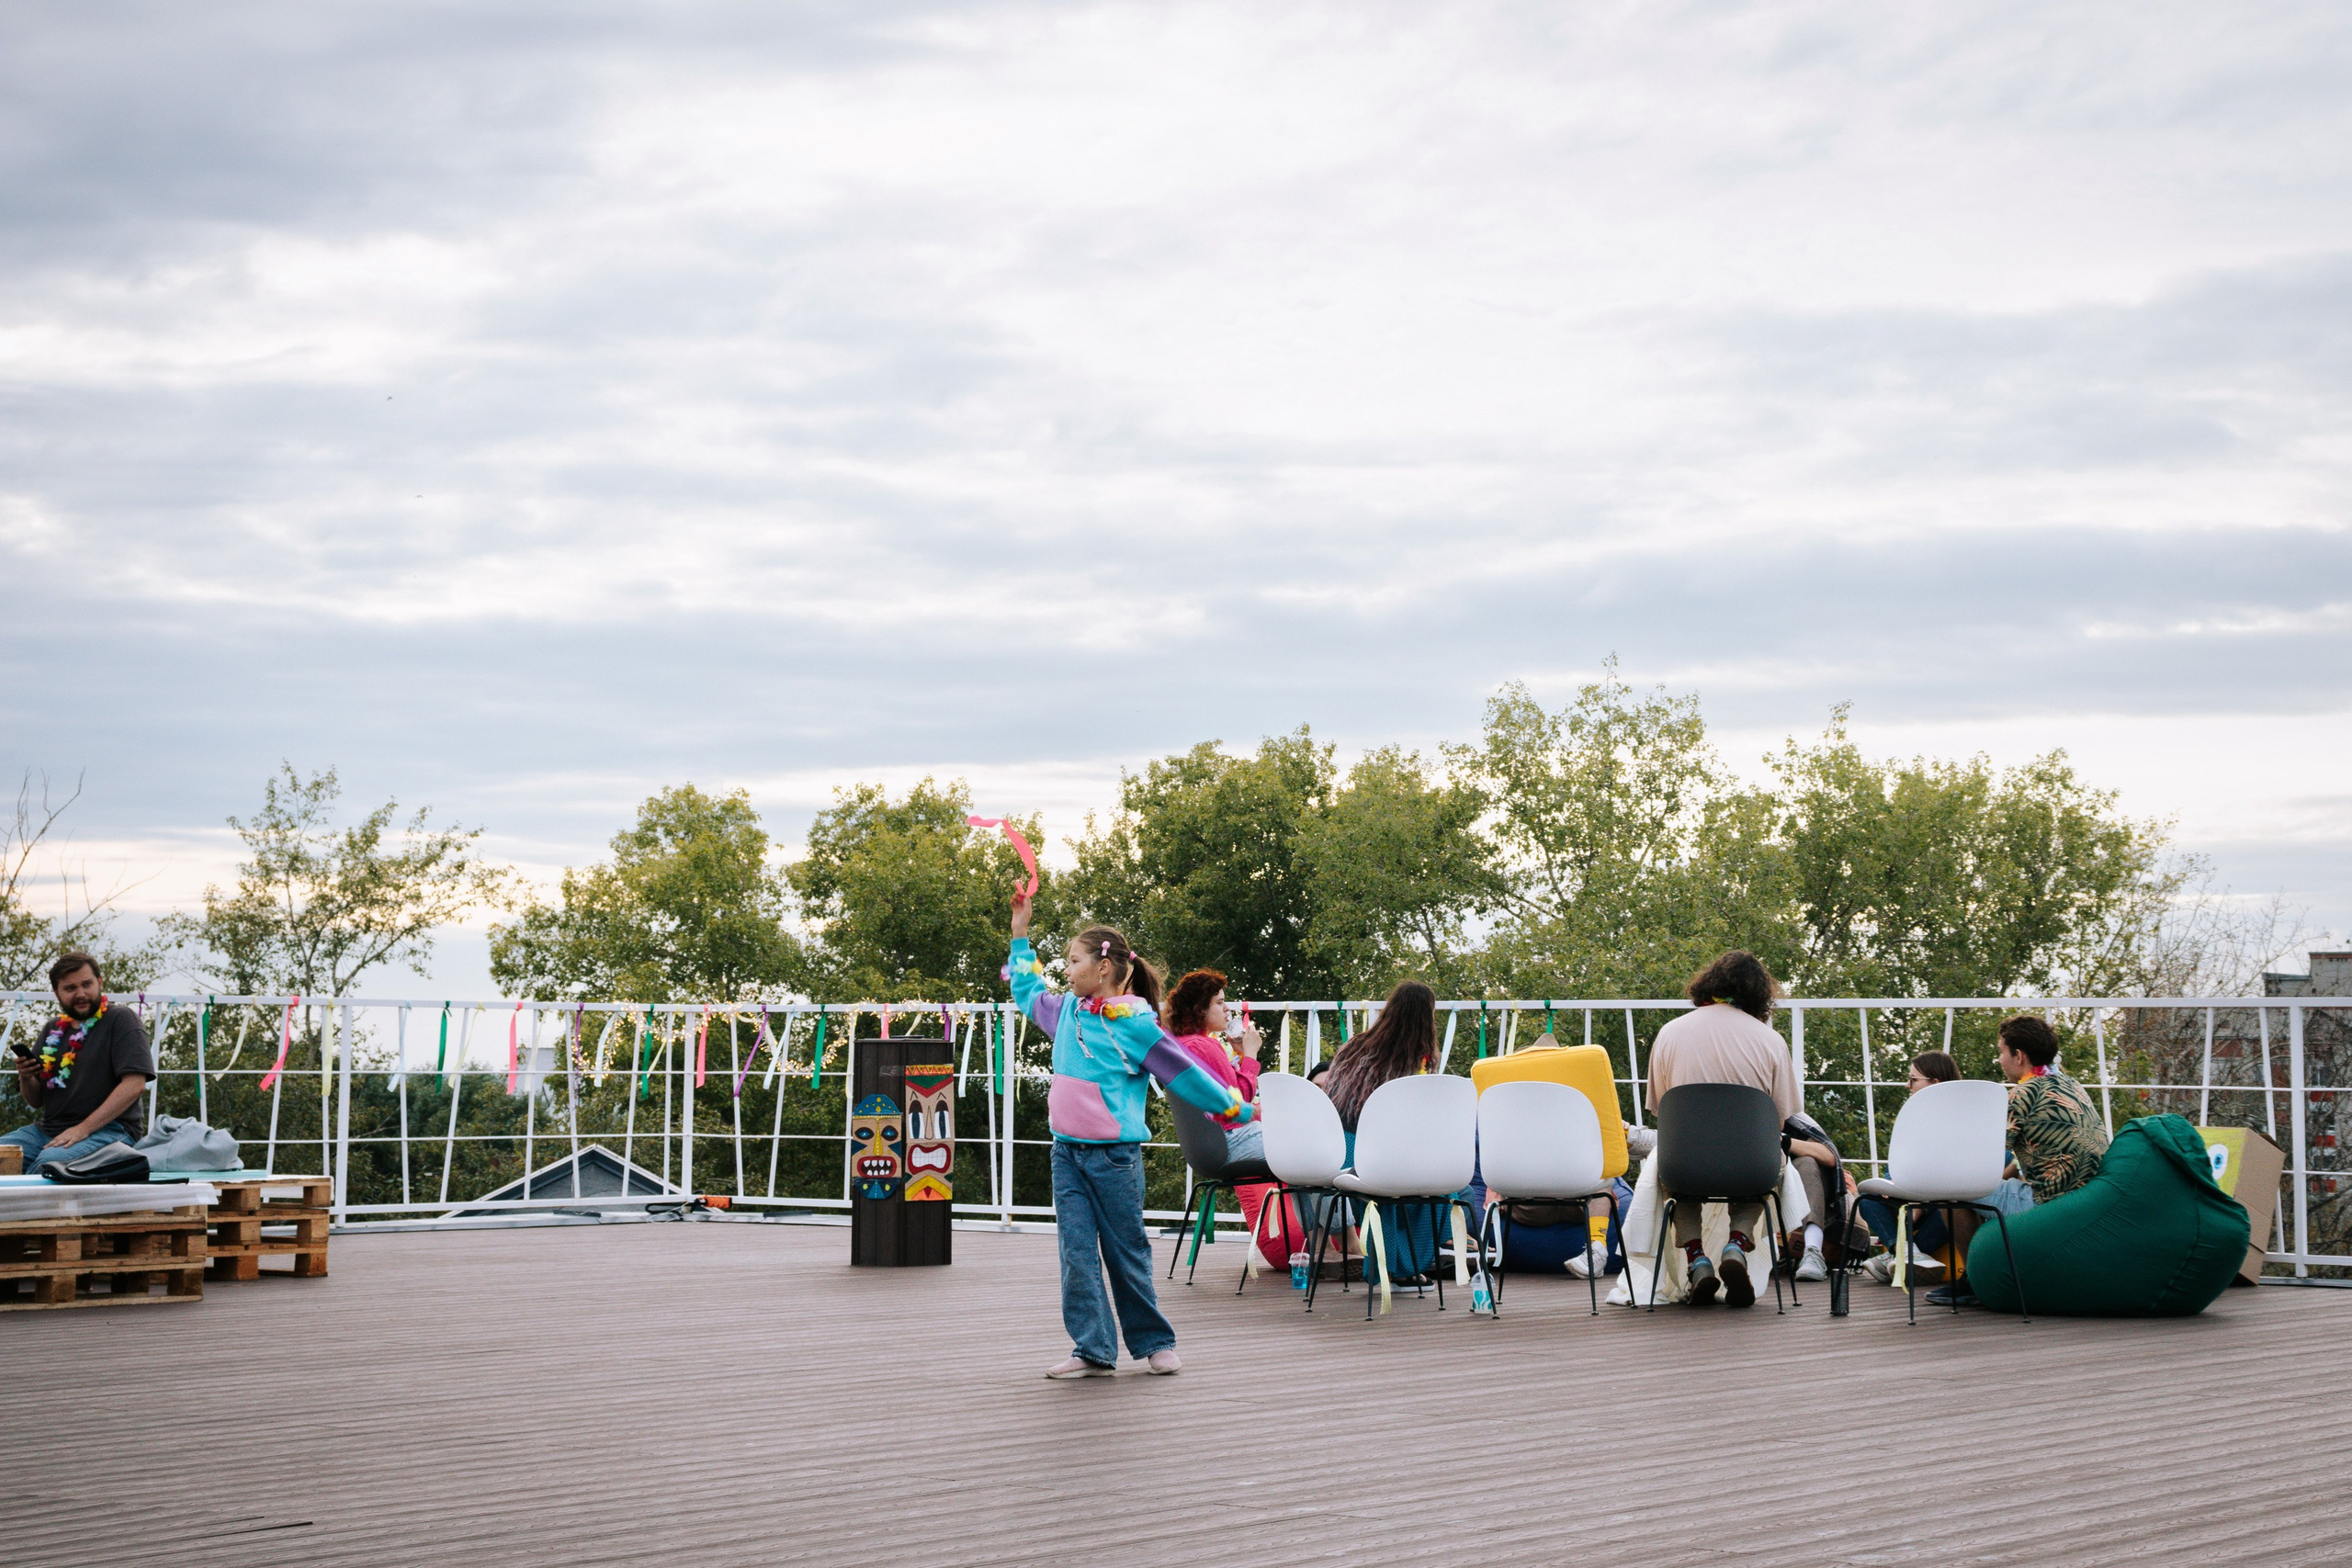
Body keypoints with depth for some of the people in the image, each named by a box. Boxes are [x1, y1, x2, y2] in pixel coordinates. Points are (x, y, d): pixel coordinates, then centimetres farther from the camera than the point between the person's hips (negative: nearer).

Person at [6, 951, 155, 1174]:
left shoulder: (120, 1020, 1)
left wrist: (83, 1129, -18)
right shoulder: (52, 1030, 19)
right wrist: (25, 1078, -1)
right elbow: (36, 1101, 23)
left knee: (48, 1162, -33)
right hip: (48, 1129, 6)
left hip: (108, 1129, -6)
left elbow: (134, 1084, -12)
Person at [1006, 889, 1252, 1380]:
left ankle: (1154, 1342, 19)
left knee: (1125, 1252, 4)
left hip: (1113, 1155, -6)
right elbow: (1027, 991, 29)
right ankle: (1093, 1350, 2)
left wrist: (1237, 1109, 0)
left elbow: (1183, 1072, -5)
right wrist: (1020, 935, 29)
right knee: (1076, 1251, 0)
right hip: (1067, 1151, 6)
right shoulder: (1068, 1011, 9)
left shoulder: (1134, 1023, -10)